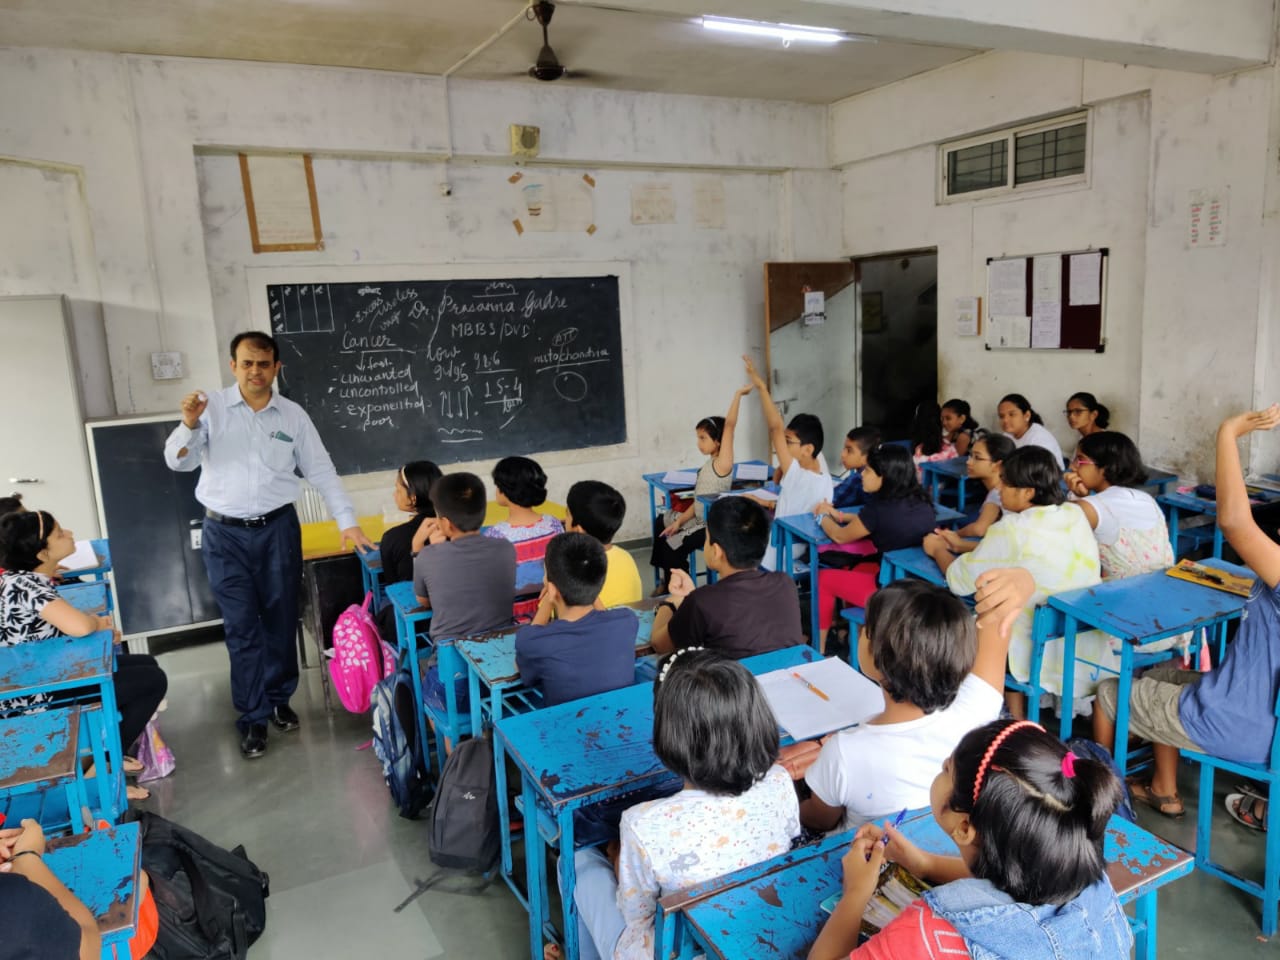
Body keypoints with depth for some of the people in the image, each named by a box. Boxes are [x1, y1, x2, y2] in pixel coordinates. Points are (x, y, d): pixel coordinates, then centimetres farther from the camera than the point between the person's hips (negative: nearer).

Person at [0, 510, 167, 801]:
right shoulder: (27, 585, -27)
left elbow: (60, 624, 17)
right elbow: (80, 626, -42)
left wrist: (97, 624, -3)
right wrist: (100, 623, -19)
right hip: (35, 698, -10)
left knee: (147, 665, 16)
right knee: (153, 681, -9)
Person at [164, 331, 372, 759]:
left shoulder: (293, 415, 1)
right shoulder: (212, 407, -3)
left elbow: (322, 472, 4)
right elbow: (178, 462, -7)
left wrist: (348, 523, -1)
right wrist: (189, 424, -26)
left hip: (278, 528, 2)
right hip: (225, 533, -1)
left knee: (281, 620, 10)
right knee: (242, 627, 2)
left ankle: (279, 699, 28)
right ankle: (253, 717, 12)